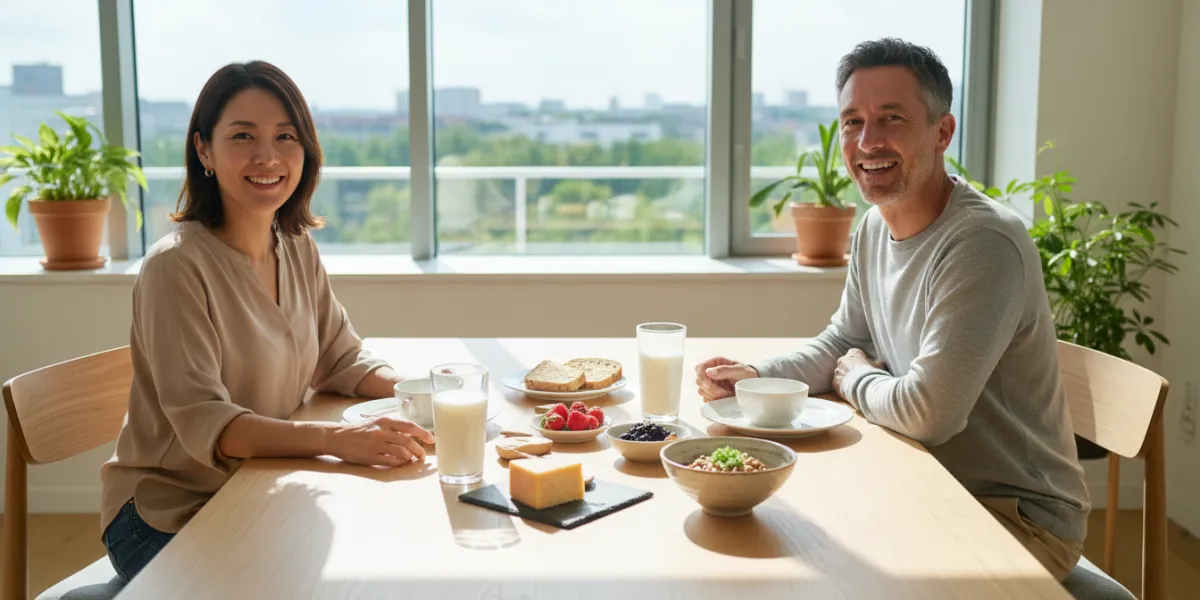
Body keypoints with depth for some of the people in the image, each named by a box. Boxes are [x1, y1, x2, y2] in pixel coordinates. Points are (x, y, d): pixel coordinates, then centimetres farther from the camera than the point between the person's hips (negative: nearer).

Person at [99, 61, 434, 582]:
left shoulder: (297, 248, 3)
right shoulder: (177, 266, -20)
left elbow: (341, 361, 7)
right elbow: (204, 423, -26)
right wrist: (338, 438, -39)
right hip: (169, 517, -6)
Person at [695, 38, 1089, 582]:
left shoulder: (985, 244, -26)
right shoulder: (874, 228, 2)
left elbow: (929, 413, -30)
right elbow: (841, 342, 15)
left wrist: (854, 380, -9)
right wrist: (755, 375, -3)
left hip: (1021, 516, -7)